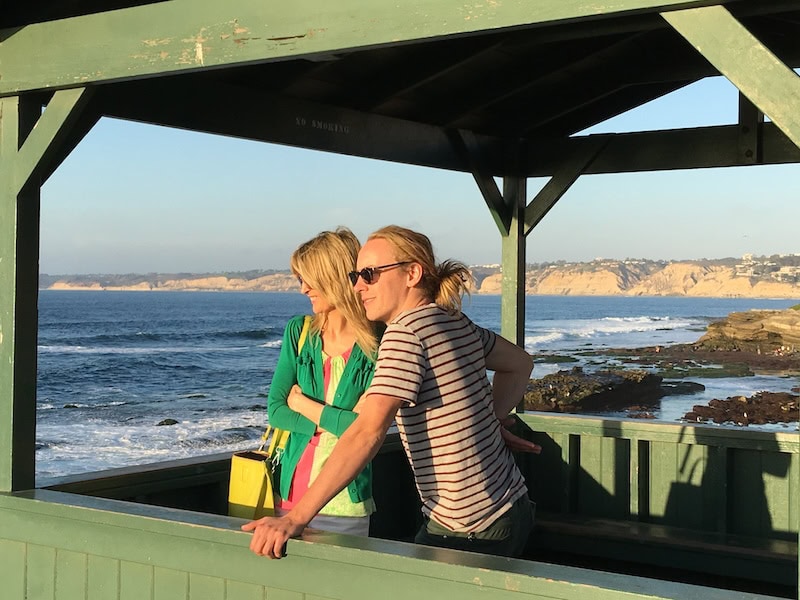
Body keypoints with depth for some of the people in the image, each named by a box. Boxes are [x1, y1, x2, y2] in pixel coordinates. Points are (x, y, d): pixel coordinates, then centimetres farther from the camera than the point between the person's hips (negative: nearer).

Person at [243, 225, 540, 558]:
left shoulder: (405, 333, -18)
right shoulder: (456, 323, 7)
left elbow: (367, 432, -27)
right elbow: (520, 363, 24)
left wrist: (295, 519, -29)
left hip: (468, 531, -9)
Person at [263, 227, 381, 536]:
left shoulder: (377, 345, -8)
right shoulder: (299, 331, 5)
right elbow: (275, 411, -1)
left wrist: (304, 405, -7)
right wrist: (337, 420, -12)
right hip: (289, 495, 4)